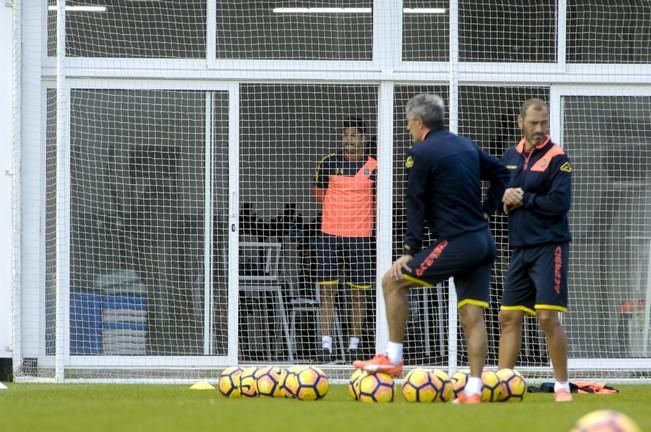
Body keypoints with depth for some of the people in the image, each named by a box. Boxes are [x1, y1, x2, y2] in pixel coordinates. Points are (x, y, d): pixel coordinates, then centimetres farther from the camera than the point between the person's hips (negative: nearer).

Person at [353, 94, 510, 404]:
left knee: (393, 281, 3)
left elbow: (416, 205, -8)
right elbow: (501, 173, 25)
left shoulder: (421, 153, -7)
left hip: (456, 244, -8)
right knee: (473, 315, 5)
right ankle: (473, 390, 1)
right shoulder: (466, 146, 16)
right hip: (484, 242, 8)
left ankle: (393, 359, 5)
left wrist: (410, 251, -7)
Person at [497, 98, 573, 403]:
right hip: (520, 248, 6)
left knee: (548, 318, -11)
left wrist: (523, 199, -10)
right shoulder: (510, 157, 12)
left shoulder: (557, 158, -8)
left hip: (549, 246, -6)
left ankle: (562, 386, -2)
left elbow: (560, 203, -17)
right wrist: (505, 199, -6)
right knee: (509, 318, 7)